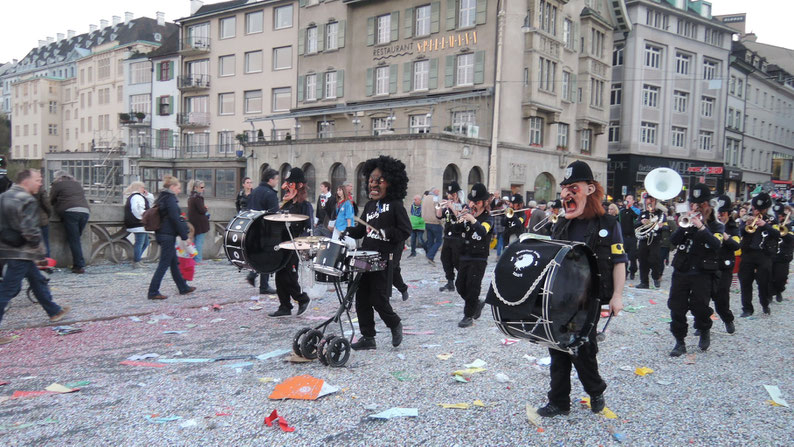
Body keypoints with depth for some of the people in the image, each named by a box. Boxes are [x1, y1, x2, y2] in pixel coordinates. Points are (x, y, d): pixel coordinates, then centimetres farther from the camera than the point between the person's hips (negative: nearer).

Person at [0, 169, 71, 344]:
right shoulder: (27, 201, -17)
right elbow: (30, 229, -24)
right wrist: (38, 245, -8)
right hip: (20, 253, -10)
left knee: (37, 280, 21)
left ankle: (54, 311, 35)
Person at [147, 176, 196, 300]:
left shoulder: (162, 198, 15)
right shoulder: (170, 199, -14)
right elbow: (175, 219, -19)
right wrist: (184, 236, -15)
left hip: (161, 234, 10)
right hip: (168, 235, -10)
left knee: (174, 263, 16)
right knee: (164, 264, -5)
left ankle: (183, 287, 26)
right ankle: (153, 292, -3)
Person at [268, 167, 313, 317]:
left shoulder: (305, 206, -8)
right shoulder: (286, 204, 14)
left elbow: (308, 229, -15)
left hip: (294, 248, -8)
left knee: (287, 277, -9)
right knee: (280, 277, 7)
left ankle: (303, 298, 13)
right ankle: (284, 307, 16)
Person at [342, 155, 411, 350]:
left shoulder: (395, 205, -6)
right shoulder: (369, 205, 16)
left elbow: (405, 231, -11)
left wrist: (384, 233, -20)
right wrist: (346, 231, 2)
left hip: (384, 259, -7)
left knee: (378, 299, -6)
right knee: (362, 298, 6)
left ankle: (395, 325, 23)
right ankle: (367, 337, 17)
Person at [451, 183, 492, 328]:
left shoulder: (487, 218, -6)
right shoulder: (467, 214, 8)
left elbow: (483, 231, -27)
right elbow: (455, 229, -2)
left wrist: (473, 220, -42)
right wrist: (459, 221, -21)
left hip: (479, 259, -6)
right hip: (465, 256, 6)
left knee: (472, 287, -6)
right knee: (460, 285, 9)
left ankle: (469, 316, 5)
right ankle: (477, 303, 31)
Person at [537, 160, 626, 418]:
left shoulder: (607, 225, -3)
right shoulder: (560, 226, 11)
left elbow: (619, 262, -3)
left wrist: (617, 295, -10)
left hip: (588, 298, -5)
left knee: (582, 348, -2)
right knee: (558, 348, 7)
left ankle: (596, 391, 26)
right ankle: (559, 402, 18)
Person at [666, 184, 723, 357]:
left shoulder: (716, 226, 4)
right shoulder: (687, 223, 12)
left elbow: (716, 244, -16)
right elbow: (673, 241, -3)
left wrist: (701, 226, -23)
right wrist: (684, 226, -16)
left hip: (702, 274, -3)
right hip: (681, 271, 3)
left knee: (699, 307, -8)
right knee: (676, 307, 0)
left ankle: (705, 331, 24)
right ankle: (680, 342, 12)